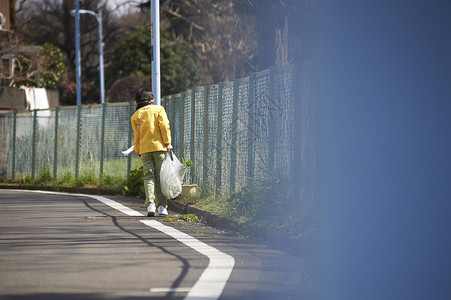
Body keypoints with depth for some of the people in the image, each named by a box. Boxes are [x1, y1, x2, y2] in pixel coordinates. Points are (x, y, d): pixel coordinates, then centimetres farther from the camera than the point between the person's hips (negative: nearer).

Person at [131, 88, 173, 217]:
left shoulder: (135, 116, 10)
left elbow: (137, 136, 8)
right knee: (160, 177, 3)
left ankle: (150, 205, -15)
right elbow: (164, 126, -5)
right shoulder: (158, 109, 6)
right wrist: (167, 142, -4)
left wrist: (137, 150, 18)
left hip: (144, 149, 1)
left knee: (149, 177, 1)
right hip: (159, 147, -1)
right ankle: (162, 207, -3)